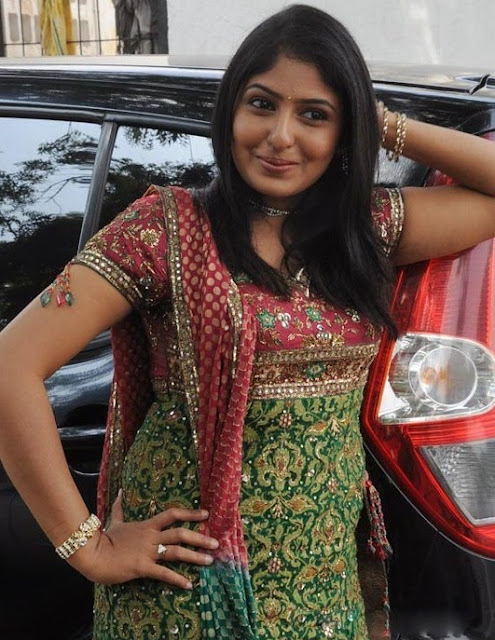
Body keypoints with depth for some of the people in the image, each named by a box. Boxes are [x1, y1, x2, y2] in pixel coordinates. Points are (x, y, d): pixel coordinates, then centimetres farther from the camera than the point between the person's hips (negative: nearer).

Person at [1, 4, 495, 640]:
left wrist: (390, 128, -4)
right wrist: (89, 547, -16)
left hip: (329, 581, 5)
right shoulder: (167, 229, -13)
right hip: (188, 585, -4)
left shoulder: (370, 227, 1)